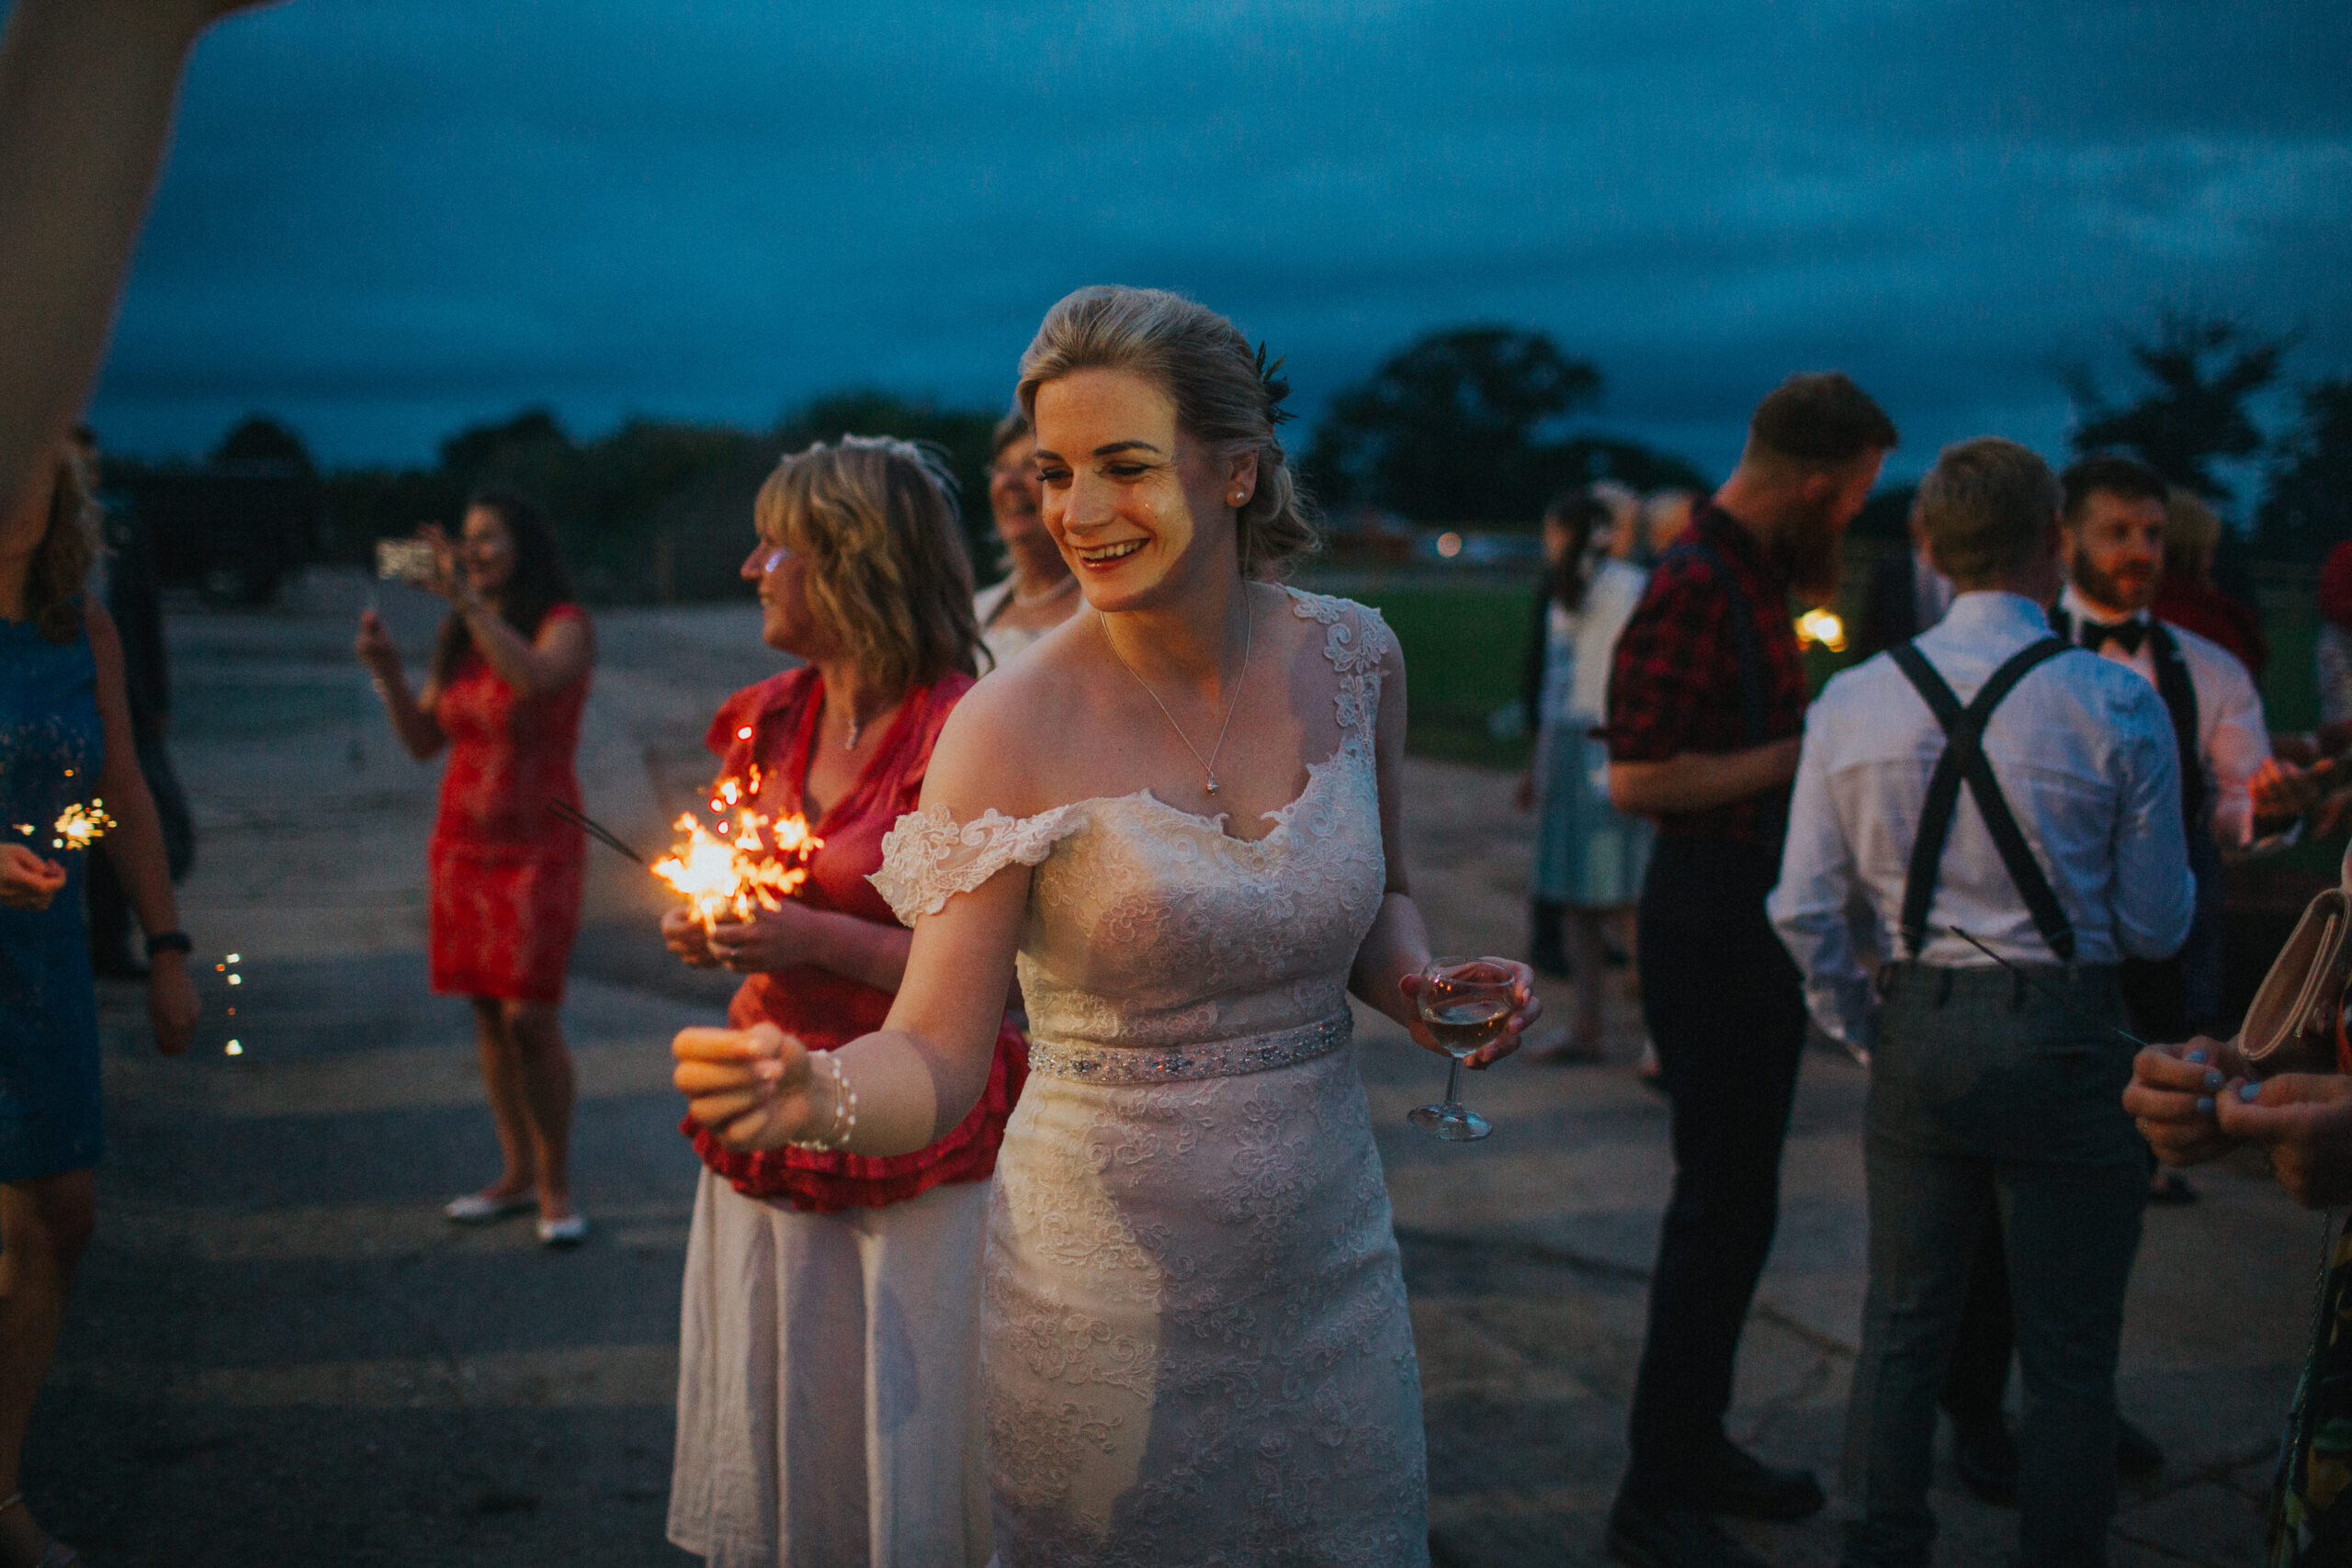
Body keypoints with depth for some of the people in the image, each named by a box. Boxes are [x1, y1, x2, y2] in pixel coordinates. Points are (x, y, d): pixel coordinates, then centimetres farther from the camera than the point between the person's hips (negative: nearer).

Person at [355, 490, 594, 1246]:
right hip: (463, 840, 6)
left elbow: (533, 676, -31)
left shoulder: (564, 626, -7)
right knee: (487, 1014, 8)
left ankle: (556, 1186, 2)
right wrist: (387, 671, -5)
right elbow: (423, 741, 9)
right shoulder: (458, 637, 10)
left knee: (530, 1018, -10)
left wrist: (468, 599, -33)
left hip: (537, 844, -6)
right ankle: (518, 1174, 18)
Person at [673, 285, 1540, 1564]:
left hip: (1331, 1257, 4)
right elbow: (935, 1057, -16)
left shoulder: (1351, 658, -3)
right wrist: (815, 1094, -36)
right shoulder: (1013, 727, -15)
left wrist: (1419, 984, -6)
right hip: (1106, 1291, -4)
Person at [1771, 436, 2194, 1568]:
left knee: (1903, 1328, 16)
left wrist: (1863, 1031, 12)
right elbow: (2157, 923, -5)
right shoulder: (2116, 705, -11)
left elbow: (1806, 909, -1)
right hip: (2063, 1039, -3)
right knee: (2068, 1356, 9)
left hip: (1916, 1037, 3)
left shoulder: (1851, 701, -2)